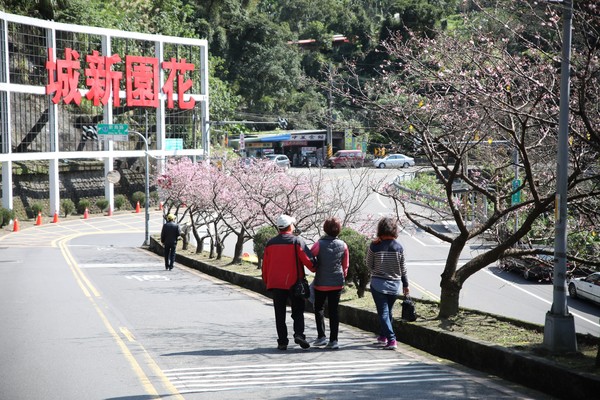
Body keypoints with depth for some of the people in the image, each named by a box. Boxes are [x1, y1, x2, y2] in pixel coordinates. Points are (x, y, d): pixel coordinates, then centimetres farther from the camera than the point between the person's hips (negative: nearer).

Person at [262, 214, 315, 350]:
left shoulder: (270, 243, 5)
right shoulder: (297, 241, -7)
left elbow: (265, 266, 8)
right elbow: (308, 260, -13)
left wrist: (266, 282, 18)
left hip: (276, 284, 3)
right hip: (294, 283, -3)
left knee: (280, 314, 7)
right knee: (298, 311, 9)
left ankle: (282, 342, 4)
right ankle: (299, 334, -11)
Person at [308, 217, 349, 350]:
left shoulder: (319, 244, -12)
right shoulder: (343, 245, -3)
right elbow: (345, 265, 6)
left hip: (321, 283, -2)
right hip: (337, 283, 2)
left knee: (319, 309, 14)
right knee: (334, 310, 5)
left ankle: (321, 336, 7)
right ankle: (333, 340, 2)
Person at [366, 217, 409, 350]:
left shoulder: (374, 246, -11)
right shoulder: (398, 246, -4)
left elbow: (369, 265, -1)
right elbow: (402, 268, 3)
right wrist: (405, 285, 13)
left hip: (378, 283, -3)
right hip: (395, 284, 3)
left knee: (383, 312, -1)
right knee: (388, 311, 19)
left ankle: (391, 339, -13)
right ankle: (383, 335, 32)